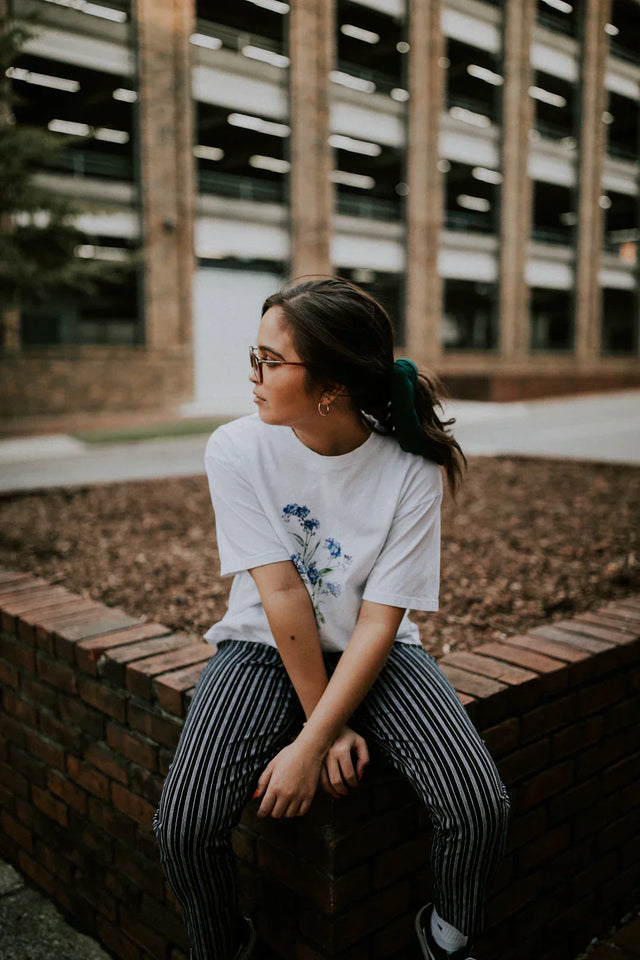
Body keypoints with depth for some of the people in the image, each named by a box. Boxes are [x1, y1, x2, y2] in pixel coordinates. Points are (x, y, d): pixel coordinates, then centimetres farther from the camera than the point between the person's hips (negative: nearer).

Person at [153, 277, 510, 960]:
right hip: (265, 648, 0)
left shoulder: (411, 471, -17)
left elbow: (379, 621, -17)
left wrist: (311, 745, -23)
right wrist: (331, 727, -16)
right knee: (184, 825, -20)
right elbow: (282, 594, -17)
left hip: (373, 650, 0)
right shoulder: (237, 450, -16)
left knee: (480, 809, -18)